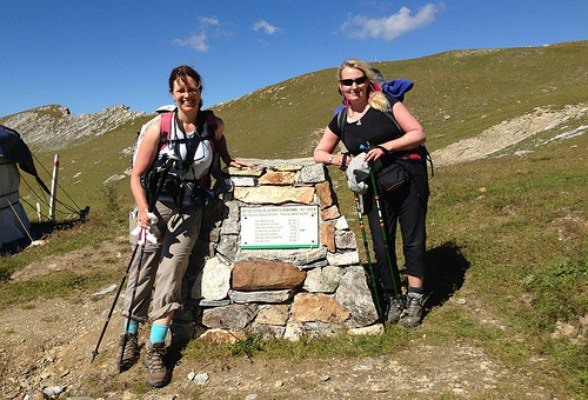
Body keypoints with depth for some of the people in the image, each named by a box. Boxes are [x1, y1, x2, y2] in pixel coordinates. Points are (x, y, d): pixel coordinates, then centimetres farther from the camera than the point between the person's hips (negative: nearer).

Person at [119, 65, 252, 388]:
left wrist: (229, 161, 10)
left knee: (169, 276, -2)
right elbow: (136, 175, -6)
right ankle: (129, 337, 23)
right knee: (143, 271, 4)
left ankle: (155, 349, 6)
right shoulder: (159, 127, -8)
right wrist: (143, 210, -18)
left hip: (190, 211, 1)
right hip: (157, 206, -1)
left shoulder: (214, 124, -1)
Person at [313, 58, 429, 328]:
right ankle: (392, 299, 21)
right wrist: (342, 160, -5)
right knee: (381, 247, 3)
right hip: (375, 189, 3)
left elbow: (418, 134, -7)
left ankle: (414, 300, 17)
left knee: (413, 240, 2)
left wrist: (385, 147, -19)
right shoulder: (340, 121, 7)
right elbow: (319, 153, 15)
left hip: (409, 180, -3)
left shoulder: (385, 104, -3)